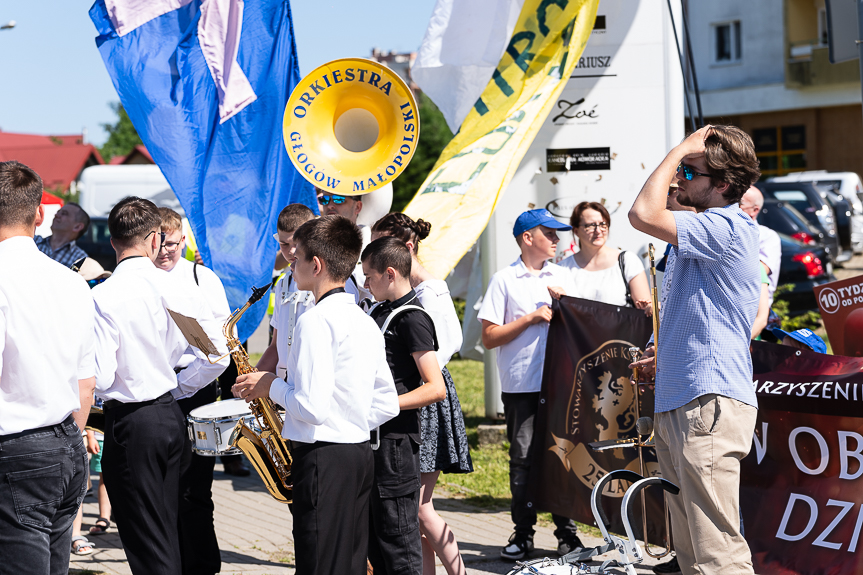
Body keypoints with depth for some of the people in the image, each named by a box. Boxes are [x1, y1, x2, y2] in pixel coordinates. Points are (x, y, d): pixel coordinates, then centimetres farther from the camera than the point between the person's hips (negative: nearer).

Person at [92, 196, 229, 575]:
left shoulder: (103, 297, -16)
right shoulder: (179, 288, -1)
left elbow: (99, 378, -19)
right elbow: (218, 355, 3)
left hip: (130, 423, -5)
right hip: (171, 415, 5)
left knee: (147, 545, 1)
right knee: (167, 532, 20)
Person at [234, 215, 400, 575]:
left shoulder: (316, 321, -14)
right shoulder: (365, 321, 13)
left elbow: (311, 408, -21)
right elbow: (387, 405, 16)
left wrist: (271, 386, -5)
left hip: (324, 460, -9)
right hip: (360, 454, 9)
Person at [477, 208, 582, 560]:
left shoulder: (563, 276, 13)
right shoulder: (505, 280, 1)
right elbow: (489, 337, -4)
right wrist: (531, 318, -10)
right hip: (521, 386, -3)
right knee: (523, 459, 1)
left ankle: (567, 532, 11)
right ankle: (522, 535, 9)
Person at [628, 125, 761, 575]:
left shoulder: (724, 227, -13)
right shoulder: (704, 231, 20)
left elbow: (643, 215, -25)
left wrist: (678, 151, -14)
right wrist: (664, 356, 19)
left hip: (709, 403, -11)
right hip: (676, 403, 11)